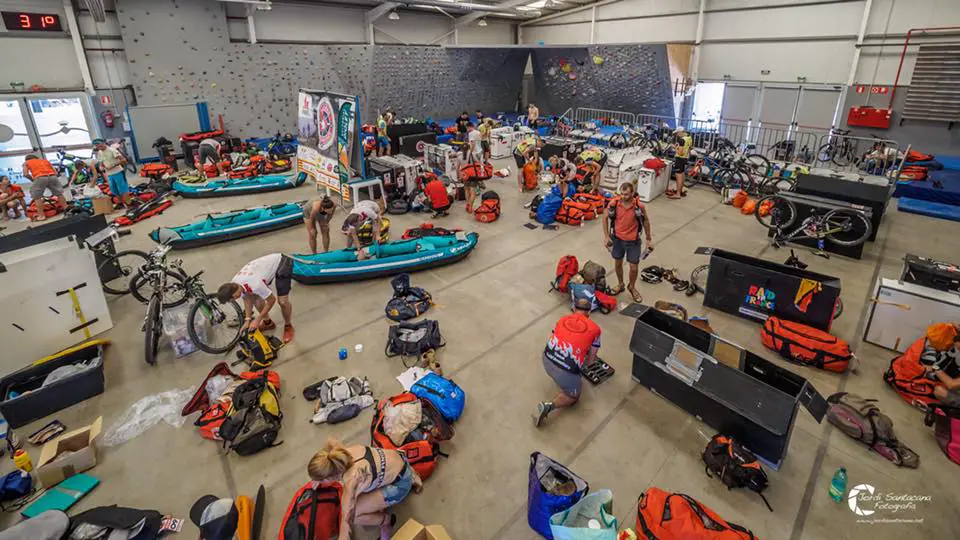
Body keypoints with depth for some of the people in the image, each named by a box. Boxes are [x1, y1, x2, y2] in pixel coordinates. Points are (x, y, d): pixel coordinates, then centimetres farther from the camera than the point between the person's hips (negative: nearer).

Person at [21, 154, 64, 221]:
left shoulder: (26, 163, 24)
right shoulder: (45, 160, 33)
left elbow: (26, 174, 9)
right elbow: (55, 172, 23)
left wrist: (32, 179, 24)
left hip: (40, 178, -3)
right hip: (52, 177, 3)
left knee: (36, 197, 8)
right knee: (59, 193, 21)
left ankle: (41, 215, 2)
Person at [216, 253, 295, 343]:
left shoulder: (254, 285, -36)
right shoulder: (234, 284, -12)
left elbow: (272, 300, -20)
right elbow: (247, 298, 6)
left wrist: (257, 320, -12)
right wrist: (247, 320, 0)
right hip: (269, 262, 8)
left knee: (282, 301, -16)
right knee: (254, 296, 4)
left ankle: (288, 326, 10)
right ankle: (268, 322, 25)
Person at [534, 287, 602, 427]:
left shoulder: (563, 319, 12)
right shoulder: (594, 328, 5)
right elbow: (591, 359, 12)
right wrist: (585, 363, 35)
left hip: (547, 360, 5)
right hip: (566, 371, -5)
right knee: (573, 397, 21)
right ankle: (548, 406, -2)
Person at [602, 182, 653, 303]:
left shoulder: (639, 206, -21)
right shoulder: (614, 203, -17)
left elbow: (645, 221, -4)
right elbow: (605, 217, -2)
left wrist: (649, 239, 1)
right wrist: (606, 236, -5)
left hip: (633, 240, -2)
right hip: (617, 238, 2)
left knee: (634, 267, 5)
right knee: (618, 263, 17)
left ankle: (632, 287, 34)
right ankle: (620, 284, 42)